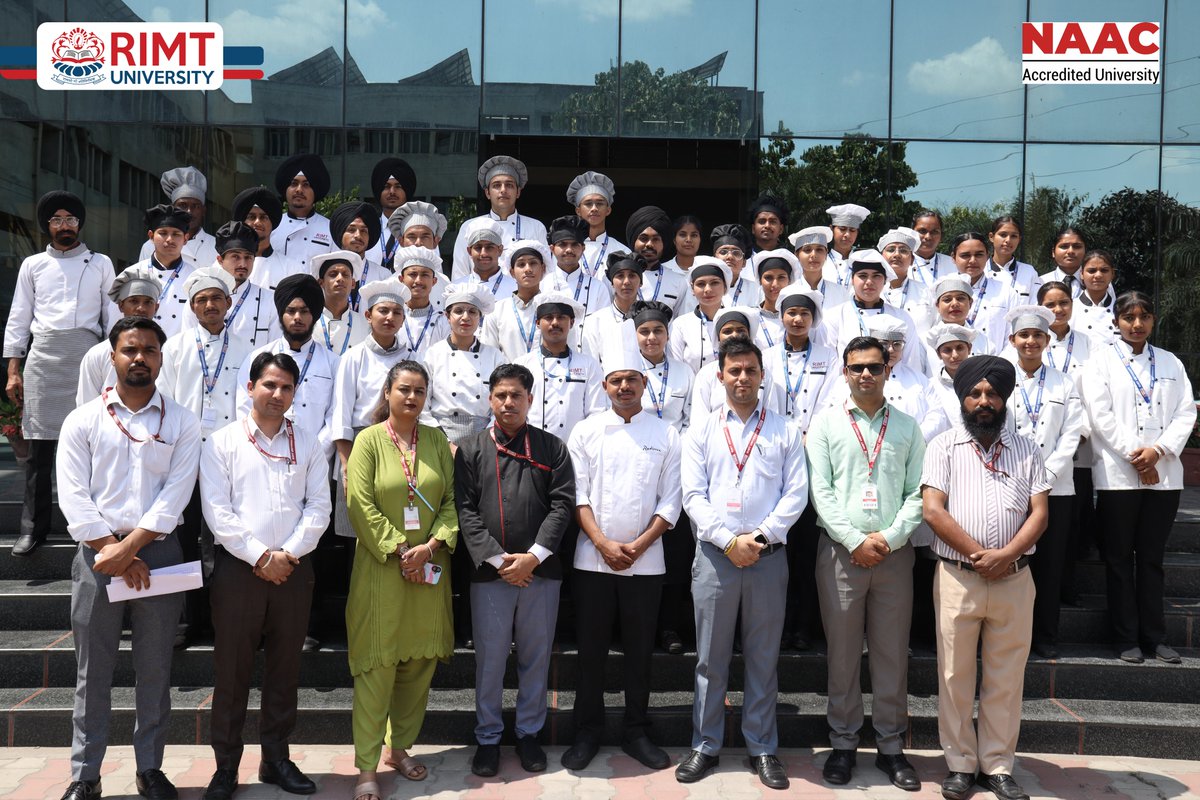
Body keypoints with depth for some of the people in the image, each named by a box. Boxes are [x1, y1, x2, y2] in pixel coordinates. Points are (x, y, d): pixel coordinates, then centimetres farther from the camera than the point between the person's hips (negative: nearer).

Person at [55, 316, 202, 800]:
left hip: (158, 553, 0)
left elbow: (175, 495, -5)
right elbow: (73, 497, -3)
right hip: (97, 554, 0)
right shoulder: (82, 420, 4)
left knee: (155, 670, 8)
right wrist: (112, 551, -10)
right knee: (93, 672, 6)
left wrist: (131, 545, -15)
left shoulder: (182, 423, 4)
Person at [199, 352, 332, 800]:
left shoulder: (308, 444, 8)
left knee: (285, 668, 10)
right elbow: (217, 511, -6)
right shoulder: (222, 443, 1)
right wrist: (259, 556, -12)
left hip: (294, 569, 2)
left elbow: (318, 507, 3)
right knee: (231, 670, 4)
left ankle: (276, 758, 22)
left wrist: (288, 553, -9)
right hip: (238, 567, -2)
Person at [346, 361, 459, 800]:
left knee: (419, 662, 9)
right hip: (381, 569, -4)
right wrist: (399, 551, -13)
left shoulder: (436, 440, 8)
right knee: (377, 665, -3)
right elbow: (361, 505, -8)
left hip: (430, 569, 4)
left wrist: (431, 545, -10)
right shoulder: (369, 440, -1)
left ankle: (400, 747, 25)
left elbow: (452, 499, 4)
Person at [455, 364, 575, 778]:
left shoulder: (552, 447, 6)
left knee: (536, 656, 10)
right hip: (489, 571, 0)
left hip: (541, 570, 1)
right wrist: (497, 559, -12)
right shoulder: (470, 450, 5)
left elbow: (563, 503, -1)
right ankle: (488, 738, 20)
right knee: (489, 658, 6)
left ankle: (529, 733, 25)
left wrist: (534, 556, -11)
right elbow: (465, 510, -2)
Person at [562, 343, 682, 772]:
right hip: (592, 559, 0)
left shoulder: (666, 434, 4)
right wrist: (603, 544, -11)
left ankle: (636, 732, 23)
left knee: (639, 650, 9)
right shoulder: (586, 432, 3)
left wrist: (638, 544, -10)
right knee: (591, 649, 7)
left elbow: (671, 500, 0)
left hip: (645, 561, 0)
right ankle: (587, 732, 20)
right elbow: (578, 495, -1)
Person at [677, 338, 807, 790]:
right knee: (710, 658, 7)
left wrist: (760, 537, -12)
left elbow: (796, 493, -1)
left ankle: (762, 748, 19)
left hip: (768, 557, 0)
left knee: (764, 657, 8)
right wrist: (729, 541, -11)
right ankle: (705, 746, 18)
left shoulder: (785, 432, 6)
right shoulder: (700, 433, 7)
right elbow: (693, 496, -1)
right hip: (714, 556, 0)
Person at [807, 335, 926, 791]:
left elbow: (918, 493, 3)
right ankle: (843, 744, 18)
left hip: (894, 552, 1)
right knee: (842, 653, 5)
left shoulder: (907, 426, 9)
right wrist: (855, 541, -11)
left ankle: (890, 746, 19)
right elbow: (821, 492, -3)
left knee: (892, 653, 7)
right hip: (840, 550, -1)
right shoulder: (825, 424, 4)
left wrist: (890, 538, -10)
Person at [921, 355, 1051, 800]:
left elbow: (1039, 513, 2)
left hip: (1014, 579, 2)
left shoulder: (1026, 450, 10)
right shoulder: (944, 446, 3)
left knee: (1006, 678, 9)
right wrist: (977, 555, -11)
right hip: (957, 578, -2)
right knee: (955, 676, 5)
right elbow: (932, 511, -7)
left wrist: (1006, 554, -13)